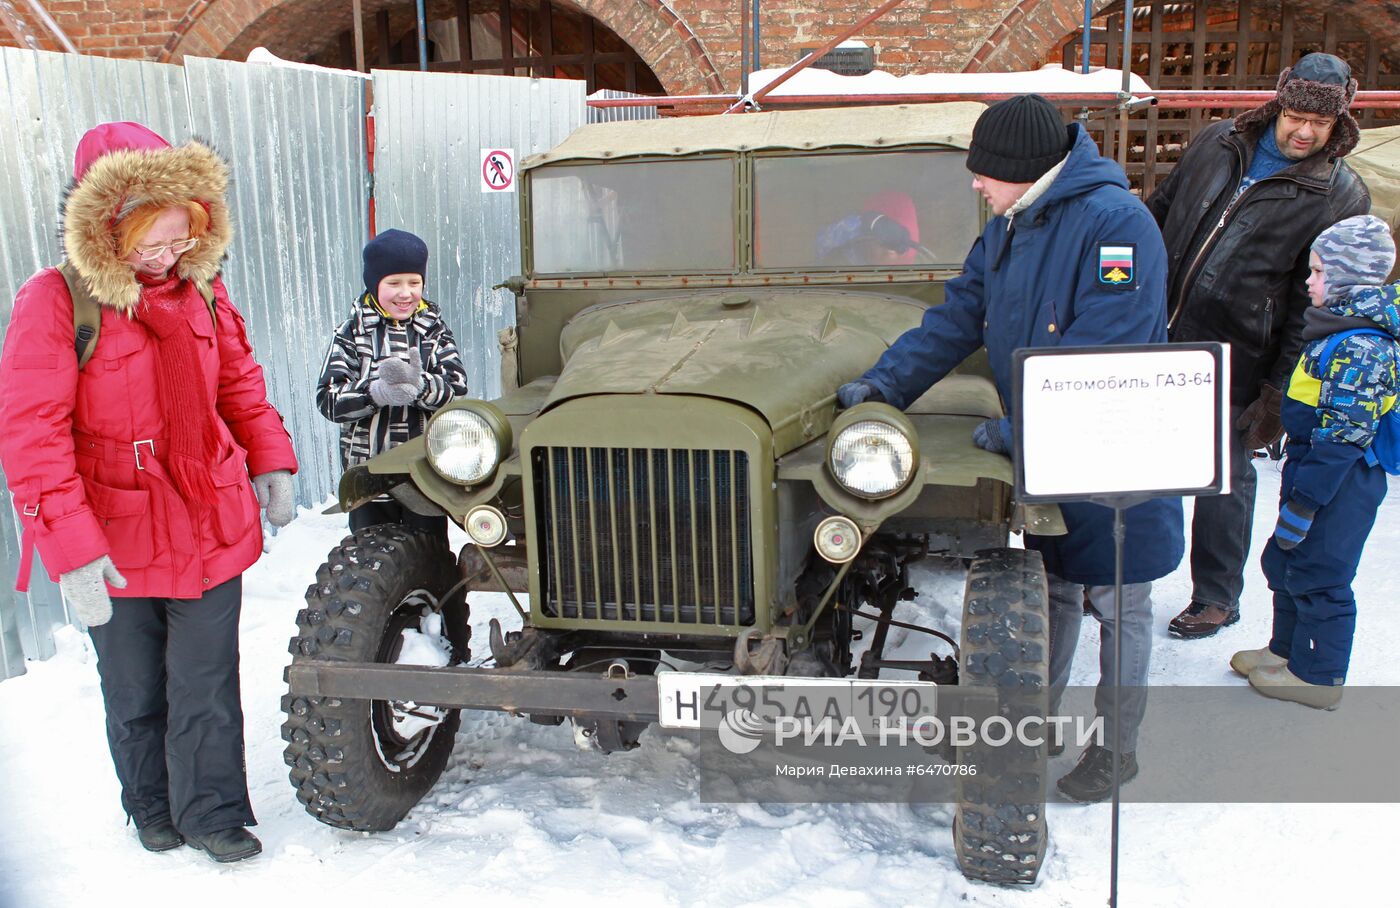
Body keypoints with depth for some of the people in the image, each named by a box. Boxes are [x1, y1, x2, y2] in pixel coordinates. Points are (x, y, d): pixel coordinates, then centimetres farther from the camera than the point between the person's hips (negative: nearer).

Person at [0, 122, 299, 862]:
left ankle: (213, 814, 25)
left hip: (210, 529, 3)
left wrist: (269, 460, 3)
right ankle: (153, 809, 39)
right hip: (115, 547, -2)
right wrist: (70, 546, -23)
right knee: (135, 695, 17)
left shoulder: (200, 289, 1)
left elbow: (239, 384, 14)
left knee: (207, 689, 9)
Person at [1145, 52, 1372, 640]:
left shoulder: (1342, 197, -7)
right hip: (1158, 335, 5)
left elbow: (1315, 305, -9)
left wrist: (1279, 391, -12)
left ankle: (1217, 597, 26)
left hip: (1234, 360, -4)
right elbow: (1160, 212, 15)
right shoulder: (1217, 143, 5)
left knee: (1225, 478, 8)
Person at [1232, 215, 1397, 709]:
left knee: (1318, 576, 3)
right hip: (1312, 470, 10)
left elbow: (1341, 438, -26)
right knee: (1284, 563, 21)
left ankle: (1318, 674, 18)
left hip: (1340, 485, -10)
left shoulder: (1360, 348, -24)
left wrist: (1302, 501, -23)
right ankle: (1287, 649, 38)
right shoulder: (1341, 330, 9)